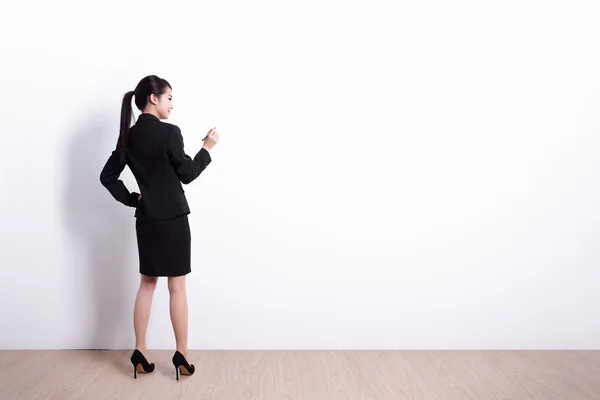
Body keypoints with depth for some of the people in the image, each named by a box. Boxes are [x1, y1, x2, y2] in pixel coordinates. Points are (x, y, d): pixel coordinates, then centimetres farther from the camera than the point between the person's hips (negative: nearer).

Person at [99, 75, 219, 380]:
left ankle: (140, 353, 17)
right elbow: (187, 174, -8)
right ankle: (181, 355, 10)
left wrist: (131, 199, 11)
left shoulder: (129, 136, 6)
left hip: (146, 219, 6)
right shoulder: (169, 132, -14)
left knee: (147, 283, 14)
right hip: (172, 218, -6)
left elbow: (107, 176, 9)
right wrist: (207, 148, 3)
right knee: (177, 287, 2)